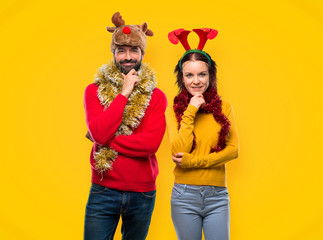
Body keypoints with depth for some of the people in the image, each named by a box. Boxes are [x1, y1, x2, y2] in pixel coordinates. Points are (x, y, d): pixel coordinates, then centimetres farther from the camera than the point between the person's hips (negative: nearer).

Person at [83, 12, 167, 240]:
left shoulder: (156, 96, -1)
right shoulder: (95, 90, 1)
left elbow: (151, 143, -15)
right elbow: (99, 133, -15)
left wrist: (106, 140, -13)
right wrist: (124, 93, -13)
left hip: (142, 194, 1)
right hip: (103, 192, -1)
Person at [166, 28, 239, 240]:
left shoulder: (224, 107, 6)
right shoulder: (173, 110, 1)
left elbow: (233, 150, -2)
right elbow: (179, 151, -10)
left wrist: (194, 161, -11)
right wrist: (190, 112, -12)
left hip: (218, 196, 1)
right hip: (185, 195, -1)